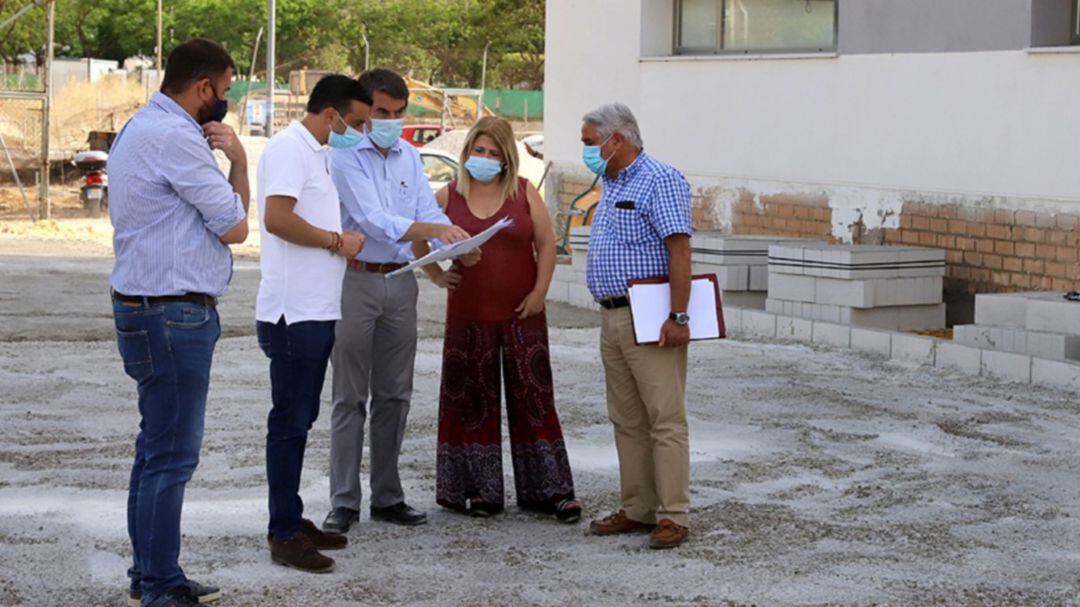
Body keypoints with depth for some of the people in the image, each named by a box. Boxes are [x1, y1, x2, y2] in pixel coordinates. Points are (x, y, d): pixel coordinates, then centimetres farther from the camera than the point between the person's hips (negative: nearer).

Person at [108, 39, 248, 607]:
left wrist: (227, 159, 5)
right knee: (171, 455, -6)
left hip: (148, 309, 11)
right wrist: (238, 161, -1)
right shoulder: (175, 137, -18)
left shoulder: (141, 129, 16)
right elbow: (234, 226, -13)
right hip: (172, 314, -11)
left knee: (157, 448, 16)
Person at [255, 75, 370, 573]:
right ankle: (284, 535, -1)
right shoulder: (289, 148, -13)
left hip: (316, 311, 10)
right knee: (290, 421, -5)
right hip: (294, 312, -10)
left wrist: (344, 243, 12)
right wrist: (337, 240, -14)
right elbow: (277, 218, -25)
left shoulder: (317, 153, 19)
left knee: (299, 419, 14)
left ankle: (292, 521, 22)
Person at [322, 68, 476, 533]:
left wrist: (458, 245, -17)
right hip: (356, 280, -6)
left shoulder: (410, 158, 12)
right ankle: (344, 501, 2)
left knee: (394, 394, 10)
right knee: (350, 397, -2)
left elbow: (429, 211, 5)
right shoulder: (345, 157, -8)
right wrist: (434, 230, -31)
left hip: (401, 282, 6)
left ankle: (387, 496, 18)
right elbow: (372, 219, -19)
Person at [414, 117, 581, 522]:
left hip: (521, 314, -1)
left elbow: (546, 244, 3)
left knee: (533, 398, 0)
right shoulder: (448, 197, 4)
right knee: (473, 403, 4)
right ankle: (481, 491, 13)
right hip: (468, 316, 1)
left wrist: (540, 291, -5)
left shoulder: (524, 193, 2)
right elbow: (418, 239, 16)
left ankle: (552, 491, 4)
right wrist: (435, 275, 6)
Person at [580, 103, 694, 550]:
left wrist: (678, 316, -24)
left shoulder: (660, 181, -11)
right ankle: (637, 509, 15)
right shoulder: (611, 186, 19)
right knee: (627, 420, 10)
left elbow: (679, 249, -18)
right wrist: (610, 313, 17)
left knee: (665, 419, -7)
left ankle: (673, 516, -6)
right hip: (613, 319, 10)